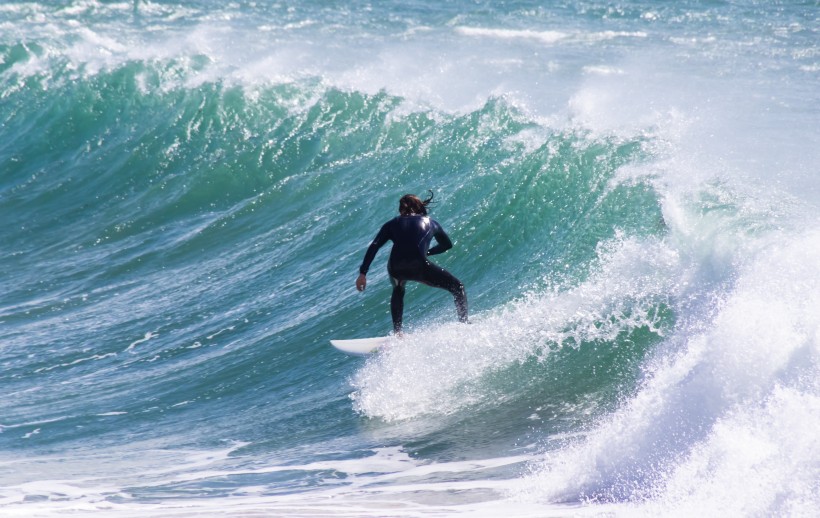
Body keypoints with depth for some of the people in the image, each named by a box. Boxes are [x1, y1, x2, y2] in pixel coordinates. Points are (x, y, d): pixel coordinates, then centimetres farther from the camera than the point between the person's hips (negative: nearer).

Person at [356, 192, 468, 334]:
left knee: (398, 291, 38)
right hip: (419, 266, -2)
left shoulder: (392, 224, 24)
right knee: (458, 288, 17)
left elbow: (374, 247, 11)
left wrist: (363, 273, 7)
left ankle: (397, 332, 27)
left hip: (395, 268, 2)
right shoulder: (430, 222, 25)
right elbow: (447, 244, 40)